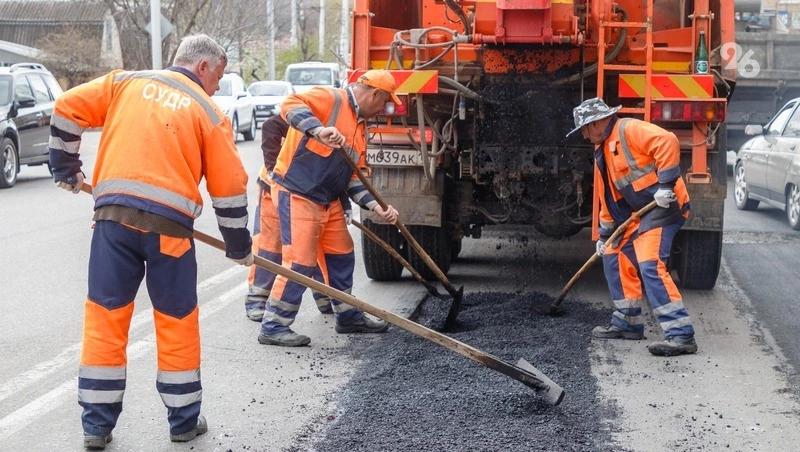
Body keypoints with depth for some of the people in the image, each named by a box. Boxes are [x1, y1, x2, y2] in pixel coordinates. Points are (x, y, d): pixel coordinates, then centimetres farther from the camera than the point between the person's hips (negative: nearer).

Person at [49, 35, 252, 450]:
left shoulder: (126, 83, 12)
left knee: (105, 316, 9)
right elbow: (229, 188, 6)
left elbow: (67, 109, 9)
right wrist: (239, 246, 18)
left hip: (113, 217, 2)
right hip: (168, 224, -2)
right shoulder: (209, 112, 6)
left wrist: (65, 167, 22)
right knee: (177, 322, 12)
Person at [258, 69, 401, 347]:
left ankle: (348, 316, 35)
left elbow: (354, 177, 16)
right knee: (300, 263, -11)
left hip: (328, 201, 10)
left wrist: (375, 206, 2)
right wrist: (319, 129, -43)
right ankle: (273, 327, -1)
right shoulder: (331, 99, -12)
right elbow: (291, 105, -28)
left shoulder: (359, 129, 16)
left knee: (341, 256, 18)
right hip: (297, 196, -10)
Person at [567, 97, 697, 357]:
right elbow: (607, 198, 29)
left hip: (663, 206, -11)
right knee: (614, 257, 16)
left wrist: (666, 183, -26)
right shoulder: (602, 152, 22)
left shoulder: (629, 130, -9)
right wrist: (605, 234, 29)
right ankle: (628, 323, 27)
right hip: (639, 213, 11)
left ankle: (681, 335, -25)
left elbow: (667, 142, -24)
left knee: (650, 266, -22)